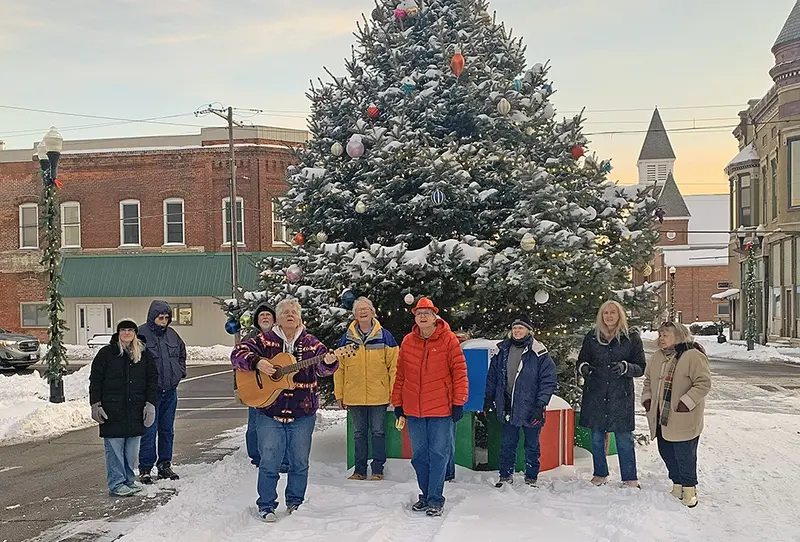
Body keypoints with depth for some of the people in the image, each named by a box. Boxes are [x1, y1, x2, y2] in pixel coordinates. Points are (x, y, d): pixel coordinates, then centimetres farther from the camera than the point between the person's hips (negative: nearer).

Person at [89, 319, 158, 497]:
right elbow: (95, 380, 1)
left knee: (132, 449, 10)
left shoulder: (144, 354, 8)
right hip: (112, 410, -3)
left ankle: (128, 480, 21)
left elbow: (152, 380, 10)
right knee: (114, 447, -1)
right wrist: (95, 404, -5)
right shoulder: (106, 353, 0)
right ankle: (116, 483, 7)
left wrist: (150, 403, 2)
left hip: (136, 410, 3)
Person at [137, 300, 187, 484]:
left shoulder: (172, 334, 9)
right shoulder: (141, 333, -10)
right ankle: (145, 469, 6)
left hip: (170, 391, 6)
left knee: (167, 430, 13)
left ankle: (165, 466, 23)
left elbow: (182, 353, 25)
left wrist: (180, 371, 13)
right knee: (149, 432, -3)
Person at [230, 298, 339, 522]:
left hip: (302, 413, 2)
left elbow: (321, 368, -8)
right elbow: (238, 353, -4)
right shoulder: (265, 341, 2)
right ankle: (266, 505, 15)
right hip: (269, 412, -2)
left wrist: (329, 362, -32)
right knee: (269, 462, 2)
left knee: (300, 462, 11)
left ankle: (295, 502, 27)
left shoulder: (311, 343, 5)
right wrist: (257, 362, -21)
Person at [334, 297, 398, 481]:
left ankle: (378, 470, 14)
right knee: (359, 433, 11)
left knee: (377, 432, 5)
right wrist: (339, 394, 4)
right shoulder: (346, 339, 6)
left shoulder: (384, 336, 0)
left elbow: (394, 365, 0)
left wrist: (394, 391, -6)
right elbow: (339, 368, 8)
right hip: (354, 396, 2)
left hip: (379, 395, -2)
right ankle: (360, 470, 20)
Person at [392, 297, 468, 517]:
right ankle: (425, 495, 25)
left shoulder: (448, 340, -5)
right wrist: (397, 404, 10)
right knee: (419, 455, 12)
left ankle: (435, 499, 9)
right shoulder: (408, 341, 6)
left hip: (441, 409, -4)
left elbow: (459, 371, -4)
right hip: (413, 409, 4)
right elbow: (400, 375, 11)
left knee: (439, 454, 0)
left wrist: (458, 402, -7)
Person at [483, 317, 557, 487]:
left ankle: (531, 478, 24)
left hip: (530, 408, -3)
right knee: (507, 444, 12)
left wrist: (540, 405, -15)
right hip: (507, 408, 3)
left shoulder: (539, 353, -8)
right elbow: (492, 376, 14)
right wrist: (489, 398, 10)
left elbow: (548, 381, -10)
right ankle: (506, 476, 25)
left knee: (532, 445, 10)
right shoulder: (502, 351, 5)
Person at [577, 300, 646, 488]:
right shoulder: (592, 337, 6)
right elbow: (581, 360, 12)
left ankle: (630, 479, 11)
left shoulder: (631, 337, 0)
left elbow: (641, 368, 1)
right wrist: (583, 367, -11)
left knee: (624, 439, 0)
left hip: (621, 395, -2)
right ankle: (600, 474, 25)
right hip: (595, 395, 2)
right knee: (596, 437, 10)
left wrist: (625, 367, -19)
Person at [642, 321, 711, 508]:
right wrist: (646, 398, 9)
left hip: (683, 420, -8)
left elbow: (704, 383, -16)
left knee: (684, 456, -1)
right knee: (666, 453, 14)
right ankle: (677, 486, 30)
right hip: (661, 417, 8)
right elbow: (648, 380, 23)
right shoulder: (657, 357, 12)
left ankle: (689, 490, 15)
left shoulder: (693, 356, -12)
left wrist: (687, 402, -20)